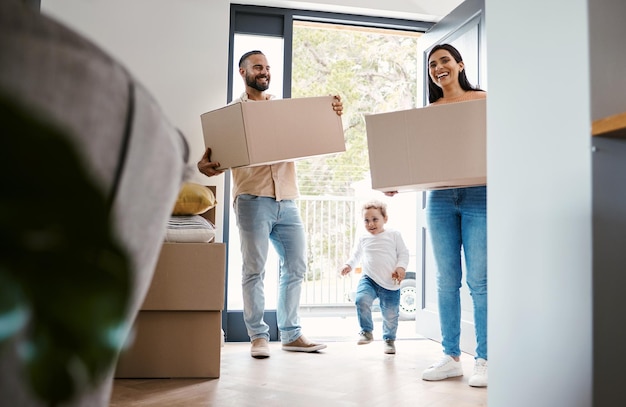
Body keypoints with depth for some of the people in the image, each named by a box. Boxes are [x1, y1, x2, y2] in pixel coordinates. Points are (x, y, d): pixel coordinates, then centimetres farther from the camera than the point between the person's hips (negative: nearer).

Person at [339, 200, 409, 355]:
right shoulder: (363, 239, 11)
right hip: (369, 279, 1)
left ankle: (389, 339, 32)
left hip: (390, 284, -1)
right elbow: (356, 255, 21)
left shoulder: (393, 235, 3)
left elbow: (403, 253, 5)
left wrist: (401, 267, -11)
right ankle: (366, 332, -10)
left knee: (391, 314, 6)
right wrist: (349, 265, 3)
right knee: (362, 299, -27)